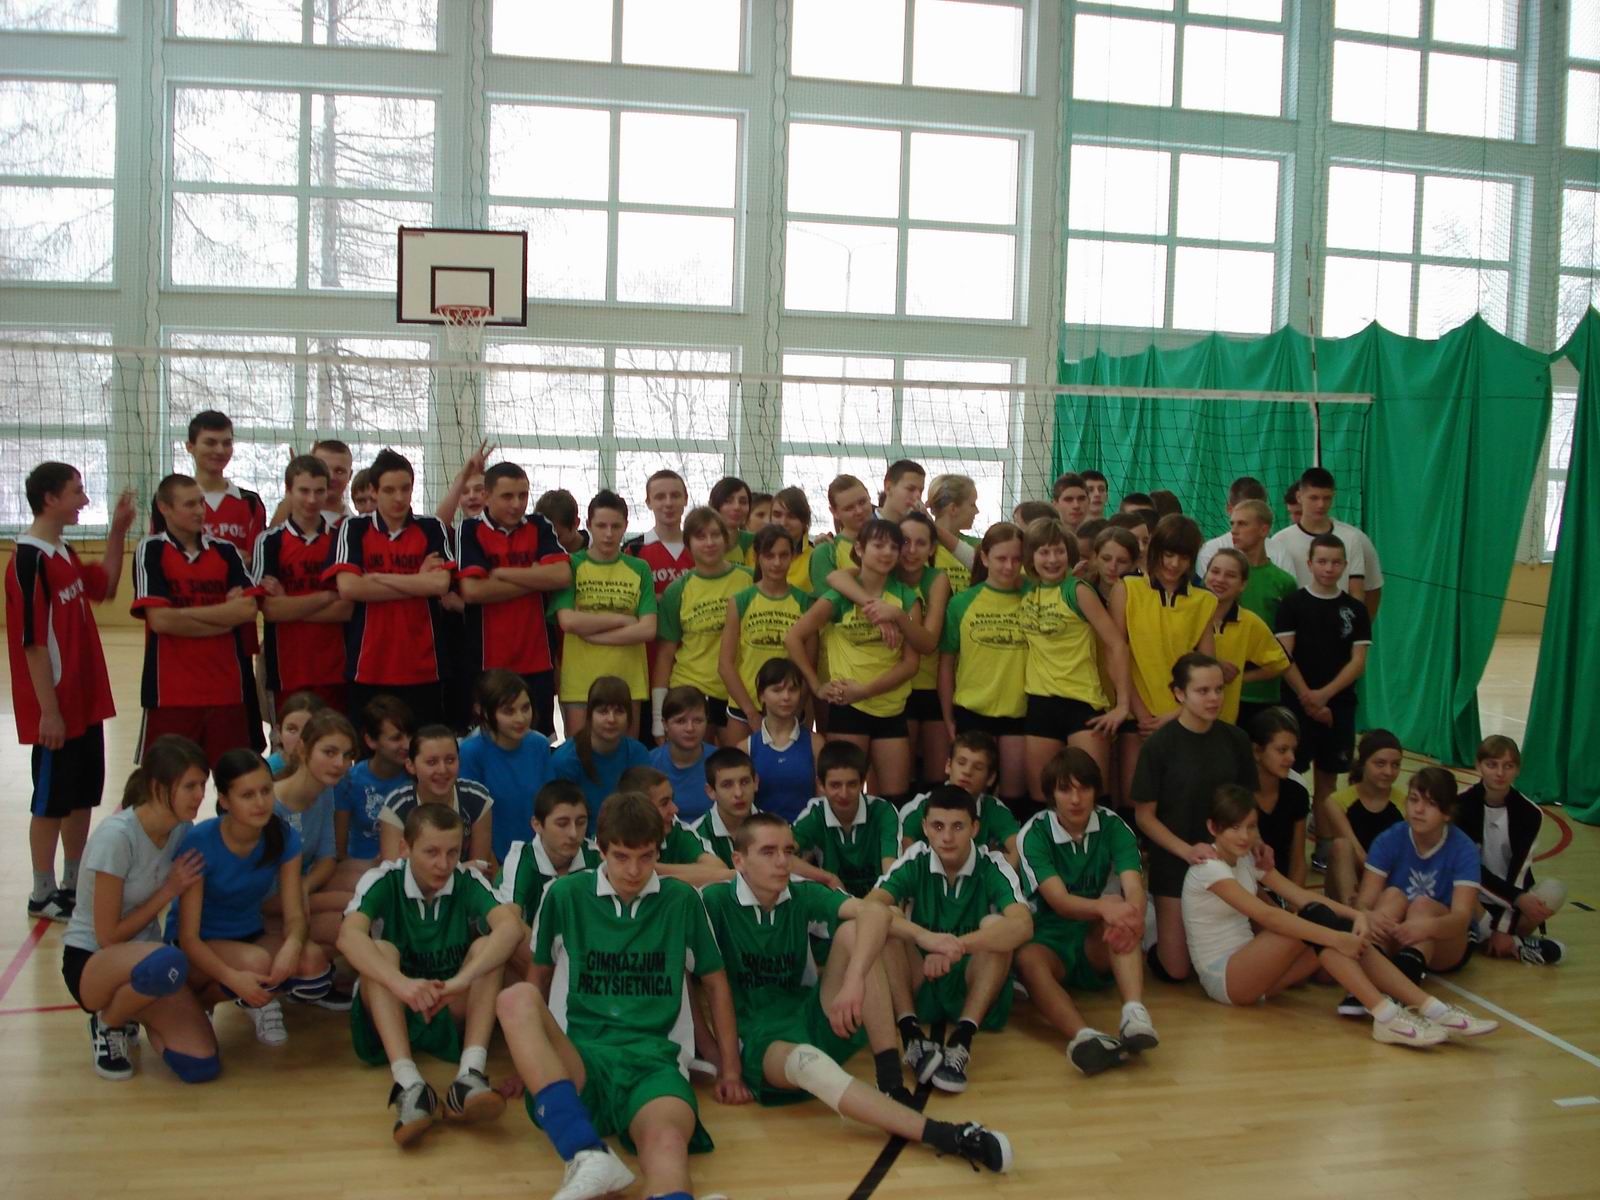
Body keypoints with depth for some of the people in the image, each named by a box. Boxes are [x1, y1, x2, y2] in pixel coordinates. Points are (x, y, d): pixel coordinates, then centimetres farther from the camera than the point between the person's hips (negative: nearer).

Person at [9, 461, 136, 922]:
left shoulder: (64, 553, 10)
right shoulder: (30, 558, -17)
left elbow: (104, 587, 25)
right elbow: (32, 641, -19)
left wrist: (117, 533, 13)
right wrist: (48, 710, -20)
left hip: (86, 702, 9)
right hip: (56, 707, -9)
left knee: (83, 795, 15)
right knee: (51, 800, 2)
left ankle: (74, 885, 27)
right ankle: (43, 896, 14)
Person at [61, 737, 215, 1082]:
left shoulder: (182, 830, -5)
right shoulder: (116, 836, -24)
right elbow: (108, 936, -18)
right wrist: (168, 891, -17)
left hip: (143, 953, 6)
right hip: (90, 962, -6)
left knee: (201, 1065, -15)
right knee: (167, 963, -41)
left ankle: (130, 1013, 15)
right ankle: (107, 1025, -8)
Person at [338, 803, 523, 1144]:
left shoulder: (468, 882, -10)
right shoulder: (383, 881, -12)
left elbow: (511, 926, -29)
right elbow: (349, 936, -32)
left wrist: (461, 980, -45)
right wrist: (401, 983, -49)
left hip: (452, 1014, 1)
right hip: (389, 1015, -1)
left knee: (487, 947, -22)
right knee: (380, 950, -27)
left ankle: (470, 1075, -39)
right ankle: (409, 1085, -44)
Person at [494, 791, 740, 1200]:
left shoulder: (682, 901, 10)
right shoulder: (565, 895, 8)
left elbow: (715, 982, 20)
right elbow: (541, 976, 20)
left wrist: (730, 1069, 18)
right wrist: (527, 1062, 21)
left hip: (654, 1059, -1)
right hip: (577, 1062, 1)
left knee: (668, 1141, -37)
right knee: (516, 998, -32)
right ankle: (588, 1155, -45)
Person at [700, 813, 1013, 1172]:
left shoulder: (801, 895, 0)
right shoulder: (715, 903, -9)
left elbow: (875, 912, -16)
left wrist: (853, 979, -32)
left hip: (814, 1019, 5)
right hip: (758, 1036, -4)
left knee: (853, 930, -17)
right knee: (807, 1061, -40)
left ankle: (891, 1080, -23)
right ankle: (940, 1135, -52)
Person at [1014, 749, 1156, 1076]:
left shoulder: (1113, 827, -2)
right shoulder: (1035, 833, -9)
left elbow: (1133, 887, -19)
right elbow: (1058, 900, -23)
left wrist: (1132, 915, -44)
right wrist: (1103, 907, -45)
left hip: (1099, 947, 2)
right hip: (1051, 940, -2)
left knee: (1118, 905, -30)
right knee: (1028, 960, -36)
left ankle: (1135, 1013, -46)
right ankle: (1084, 1037, -61)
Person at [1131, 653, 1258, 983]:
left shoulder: (1235, 740, -3)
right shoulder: (1159, 745, -14)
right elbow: (1144, 815, -10)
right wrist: (1187, 851, -21)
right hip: (1174, 862, -3)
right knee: (1175, 970, -1)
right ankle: (1153, 925, 27)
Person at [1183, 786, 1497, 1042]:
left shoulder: (1248, 860, 10)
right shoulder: (1209, 868, -16)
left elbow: (1301, 896, -1)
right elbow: (1267, 915, -28)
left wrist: (1355, 915, -18)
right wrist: (1335, 937, -33)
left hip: (1249, 969, 7)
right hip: (1223, 978, -7)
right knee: (1313, 918, -26)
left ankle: (1430, 1008, -23)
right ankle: (1385, 1016, -33)